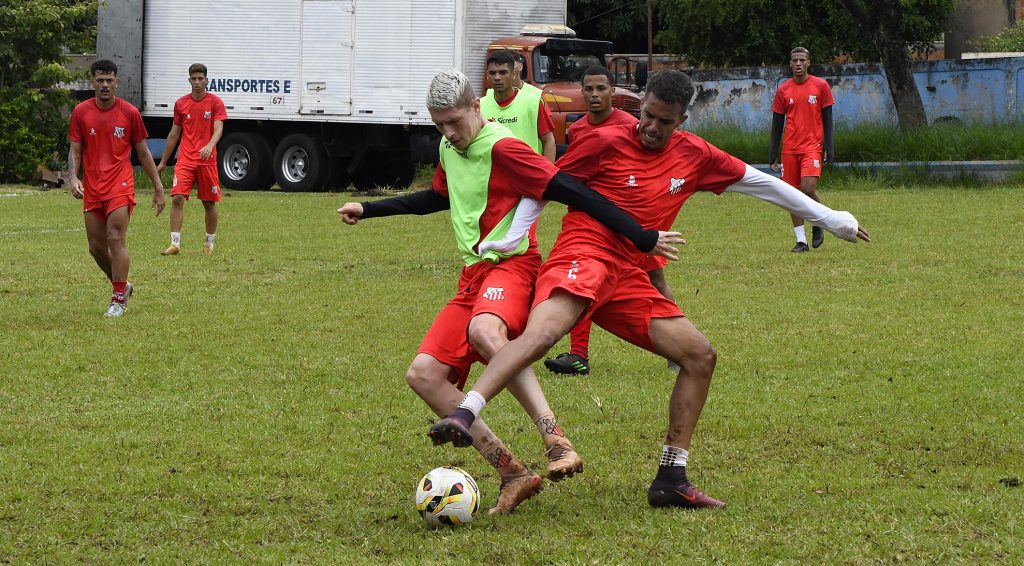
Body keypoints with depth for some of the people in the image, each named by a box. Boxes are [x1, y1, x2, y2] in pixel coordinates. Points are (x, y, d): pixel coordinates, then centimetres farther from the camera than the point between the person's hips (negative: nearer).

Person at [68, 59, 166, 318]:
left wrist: (158, 186, 5)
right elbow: (75, 151, 5)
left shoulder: (130, 112, -1)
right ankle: (122, 285, 29)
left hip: (120, 186, -3)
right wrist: (74, 177, -13)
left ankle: (119, 299, -10)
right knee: (96, 246, 5)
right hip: (91, 189, 3)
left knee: (115, 238, -15)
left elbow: (143, 152, 6)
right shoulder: (81, 112, 3)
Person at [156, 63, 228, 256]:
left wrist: (210, 146, -33)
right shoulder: (181, 104, 8)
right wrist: (163, 162, 17)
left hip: (207, 159, -2)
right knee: (177, 198, -13)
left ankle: (209, 243, 22)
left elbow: (218, 129, -12)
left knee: (209, 203, 6)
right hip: (185, 159, 2)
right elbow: (174, 134, 15)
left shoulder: (215, 102, -1)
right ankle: (175, 243, -13)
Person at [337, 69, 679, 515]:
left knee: (483, 331, -41)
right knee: (423, 375, -6)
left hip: (511, 265, -9)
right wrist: (369, 209, 40)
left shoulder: (501, 147, -11)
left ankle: (557, 443, -47)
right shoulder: (449, 149, 16)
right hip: (473, 276, 9)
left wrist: (641, 238, -18)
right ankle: (513, 474, -9)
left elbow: (571, 192, -16)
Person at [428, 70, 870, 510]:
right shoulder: (606, 143, -2)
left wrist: (830, 218, 26)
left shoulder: (694, 156, 13)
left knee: (700, 356, 3)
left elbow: (758, 182, 21)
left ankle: (671, 480, 8)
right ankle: (463, 416, -52)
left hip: (628, 278, 7)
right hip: (582, 256, -7)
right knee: (544, 329, -36)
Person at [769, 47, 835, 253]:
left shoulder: (820, 86, 2)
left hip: (812, 146, -3)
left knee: (808, 187, -18)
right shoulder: (783, 90, 7)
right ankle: (801, 241, 5)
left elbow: (827, 118, 3)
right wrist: (773, 154, 6)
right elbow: (777, 123, 10)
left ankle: (818, 225, 8)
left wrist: (828, 147, -5)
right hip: (789, 149, 3)